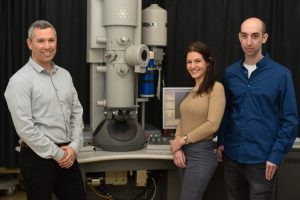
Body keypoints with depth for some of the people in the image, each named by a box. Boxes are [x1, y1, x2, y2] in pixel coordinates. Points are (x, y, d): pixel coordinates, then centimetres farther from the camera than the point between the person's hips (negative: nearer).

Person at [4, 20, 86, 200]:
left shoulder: (65, 75, 9)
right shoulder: (20, 80, -12)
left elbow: (77, 112, 11)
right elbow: (25, 128, -17)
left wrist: (74, 147, -2)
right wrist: (56, 154, -13)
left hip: (67, 154, 6)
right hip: (38, 157, -6)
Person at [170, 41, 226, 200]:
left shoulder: (216, 88, -11)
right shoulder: (192, 90, 12)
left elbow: (212, 125, -18)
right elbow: (182, 122, 11)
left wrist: (182, 140, -12)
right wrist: (176, 148, -5)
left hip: (201, 154, -7)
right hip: (185, 153, 7)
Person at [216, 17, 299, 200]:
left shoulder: (281, 74, -9)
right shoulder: (230, 73, 3)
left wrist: (276, 155, -12)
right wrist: (221, 141, 5)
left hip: (262, 159, -4)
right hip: (232, 155, 4)